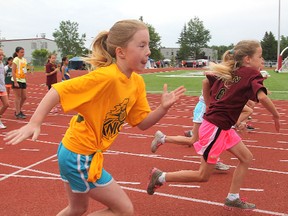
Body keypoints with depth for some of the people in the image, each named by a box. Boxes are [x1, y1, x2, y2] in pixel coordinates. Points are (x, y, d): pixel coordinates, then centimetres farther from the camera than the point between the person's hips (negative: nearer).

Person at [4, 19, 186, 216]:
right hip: (80, 157, -9)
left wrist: (164, 107, -14)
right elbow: (58, 90, -25)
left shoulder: (137, 82, -1)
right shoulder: (106, 76, -26)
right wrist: (34, 123, -30)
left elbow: (142, 123, 2)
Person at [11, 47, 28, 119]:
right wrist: (15, 82, -20)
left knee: (24, 97, 10)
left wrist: (25, 80, 13)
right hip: (17, 80, -7)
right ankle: (17, 113, 6)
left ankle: (18, 110, 24)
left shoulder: (24, 60, 11)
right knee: (18, 97, -2)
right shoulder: (16, 60, -10)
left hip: (23, 80, 7)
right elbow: (13, 72, -15)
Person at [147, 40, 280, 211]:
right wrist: (276, 116, -13)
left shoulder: (229, 71, 8)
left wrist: (211, 107, 24)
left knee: (246, 158, 16)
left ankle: (233, 199, 23)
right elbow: (262, 97, -29)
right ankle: (161, 176, 13)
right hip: (215, 128, -9)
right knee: (203, 176, 6)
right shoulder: (252, 74, -13)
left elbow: (206, 82, 17)